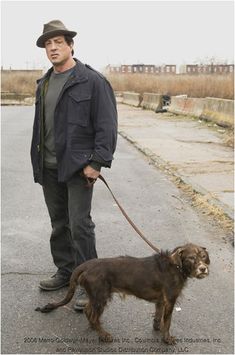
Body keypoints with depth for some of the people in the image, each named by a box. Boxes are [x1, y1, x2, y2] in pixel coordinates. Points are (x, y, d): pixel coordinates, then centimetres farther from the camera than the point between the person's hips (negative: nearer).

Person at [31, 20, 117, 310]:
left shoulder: (92, 81, -8)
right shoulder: (44, 83, 14)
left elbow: (106, 125, -12)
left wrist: (98, 162, -18)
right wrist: (38, 160, 16)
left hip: (78, 166, -7)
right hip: (49, 167, 7)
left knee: (79, 225, -6)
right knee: (59, 224, 15)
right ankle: (65, 272, 30)